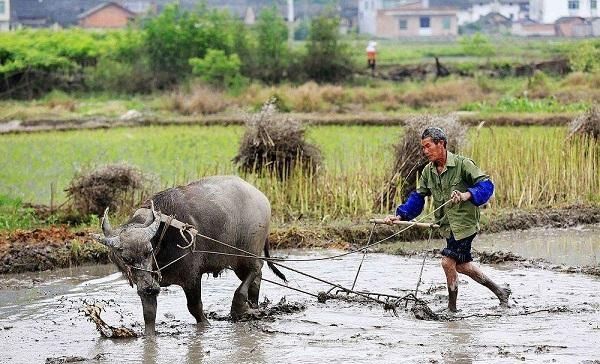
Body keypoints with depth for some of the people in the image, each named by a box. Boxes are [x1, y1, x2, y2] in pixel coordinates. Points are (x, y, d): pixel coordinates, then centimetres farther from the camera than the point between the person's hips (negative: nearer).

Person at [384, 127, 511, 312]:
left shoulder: (462, 164, -13)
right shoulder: (428, 171, 7)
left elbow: (486, 185, -18)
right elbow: (417, 198, 13)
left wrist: (467, 195, -35)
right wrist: (400, 215, 0)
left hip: (464, 223, -8)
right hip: (447, 226, 8)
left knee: (448, 261, -12)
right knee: (461, 264, 14)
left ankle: (452, 307, 2)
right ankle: (499, 291, 30)